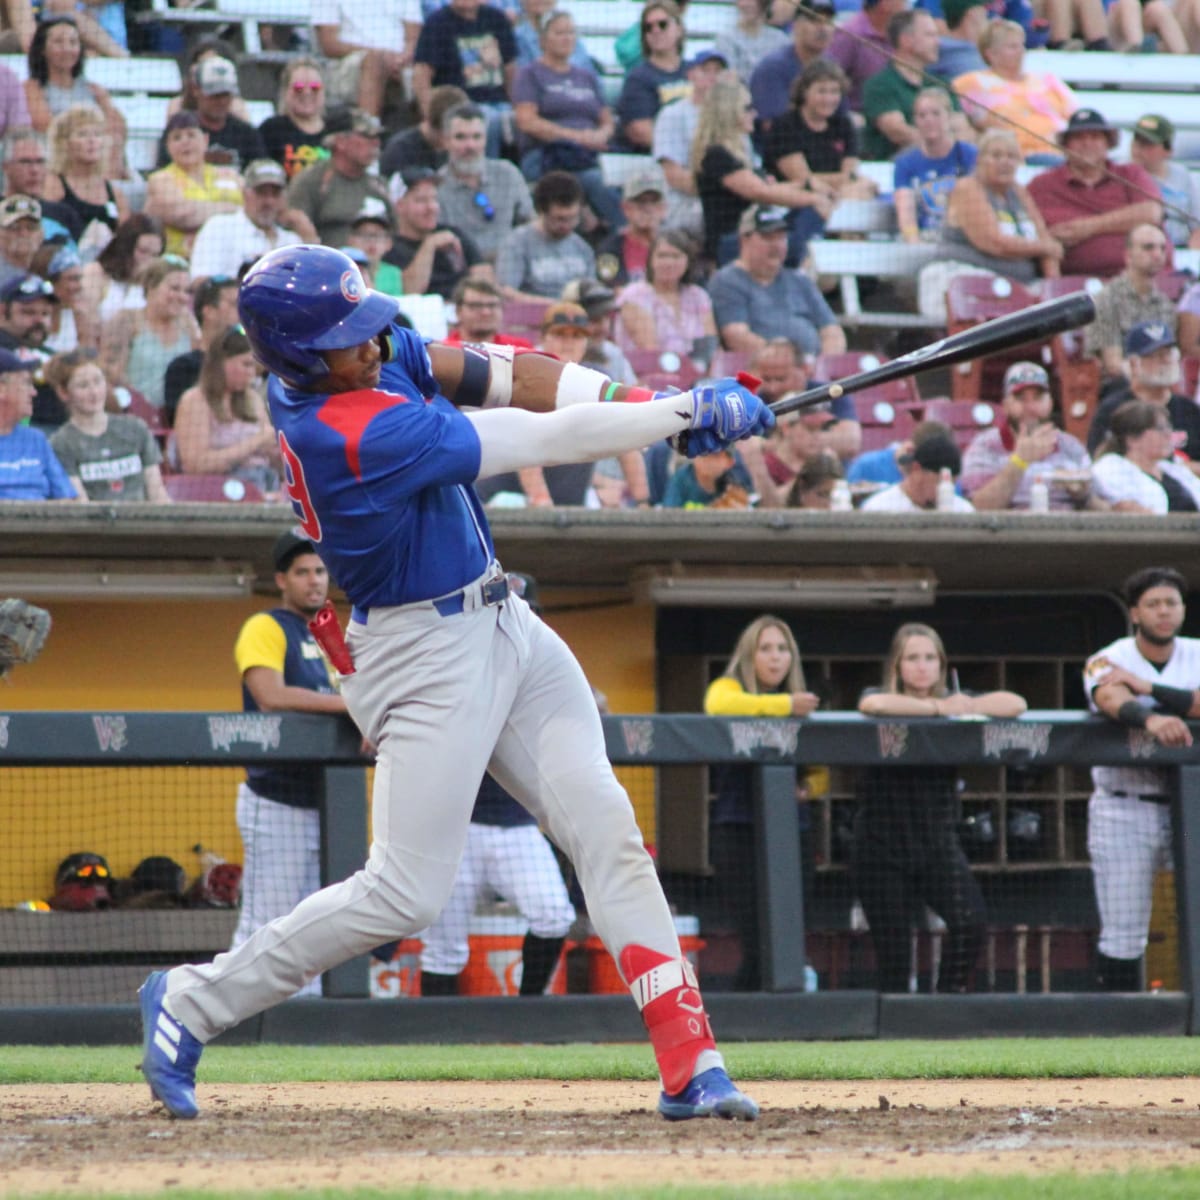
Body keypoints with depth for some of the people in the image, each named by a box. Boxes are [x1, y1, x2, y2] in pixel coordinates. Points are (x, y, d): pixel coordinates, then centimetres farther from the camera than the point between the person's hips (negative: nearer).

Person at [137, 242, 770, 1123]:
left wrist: (635, 400, -15)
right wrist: (684, 413, -18)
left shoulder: (379, 353, -1)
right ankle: (193, 1002, 10)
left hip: (507, 629, 9)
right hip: (428, 662, -9)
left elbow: (488, 374, -2)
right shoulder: (353, 437, -27)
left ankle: (690, 1065, -5)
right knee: (406, 894, -6)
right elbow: (544, 441, -24)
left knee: (606, 828, -2)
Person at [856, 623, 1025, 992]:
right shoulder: (882, 696, 0)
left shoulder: (954, 700, 7)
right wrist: (937, 708, -18)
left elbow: (1016, 704, -4)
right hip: (883, 847, -2)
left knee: (970, 920, -19)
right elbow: (873, 704, -26)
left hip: (938, 841, 2)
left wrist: (966, 708, -15)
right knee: (891, 945, 0)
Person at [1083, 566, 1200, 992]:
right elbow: (1113, 701, -27)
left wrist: (1147, 688, -20)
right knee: (1123, 933, 0)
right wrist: (1150, 720, -48)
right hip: (1124, 811, -2)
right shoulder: (1107, 661, -4)